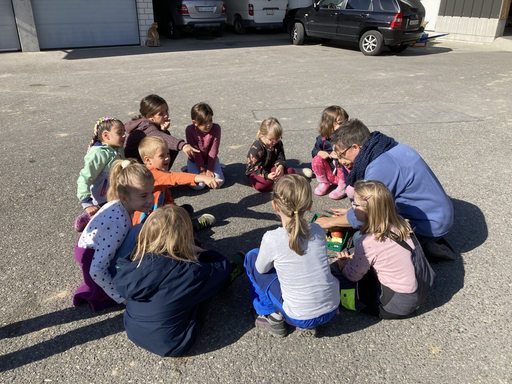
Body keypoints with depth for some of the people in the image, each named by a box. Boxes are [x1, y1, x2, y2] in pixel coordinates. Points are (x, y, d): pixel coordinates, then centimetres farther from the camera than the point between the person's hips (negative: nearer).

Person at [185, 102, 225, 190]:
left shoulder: (216, 128, -20)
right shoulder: (189, 130, -22)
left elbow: (213, 151, -18)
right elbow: (195, 151, -19)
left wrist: (209, 170, -18)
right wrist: (202, 170, -18)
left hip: (211, 159, 1)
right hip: (195, 161, -1)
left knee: (218, 182, -18)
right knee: (197, 185, -19)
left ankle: (219, 168, 14)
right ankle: (188, 170, 11)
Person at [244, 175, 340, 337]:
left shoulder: (272, 238, -19)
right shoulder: (318, 231, -6)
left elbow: (261, 269, 0)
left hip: (299, 317, -4)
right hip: (332, 310, 5)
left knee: (252, 257, 7)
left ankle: (273, 317, 14)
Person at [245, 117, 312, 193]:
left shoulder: (278, 143, -5)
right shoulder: (256, 148, -24)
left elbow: (280, 158, -1)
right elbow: (255, 167, -23)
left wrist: (280, 166, -26)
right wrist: (267, 175, -40)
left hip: (272, 168, 5)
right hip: (256, 172, -5)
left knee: (289, 171, -19)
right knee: (260, 186, -38)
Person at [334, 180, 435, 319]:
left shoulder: (368, 242, -27)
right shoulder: (401, 223, -6)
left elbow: (352, 276, -10)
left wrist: (343, 266, 11)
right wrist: (353, 258, 9)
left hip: (398, 306, -8)